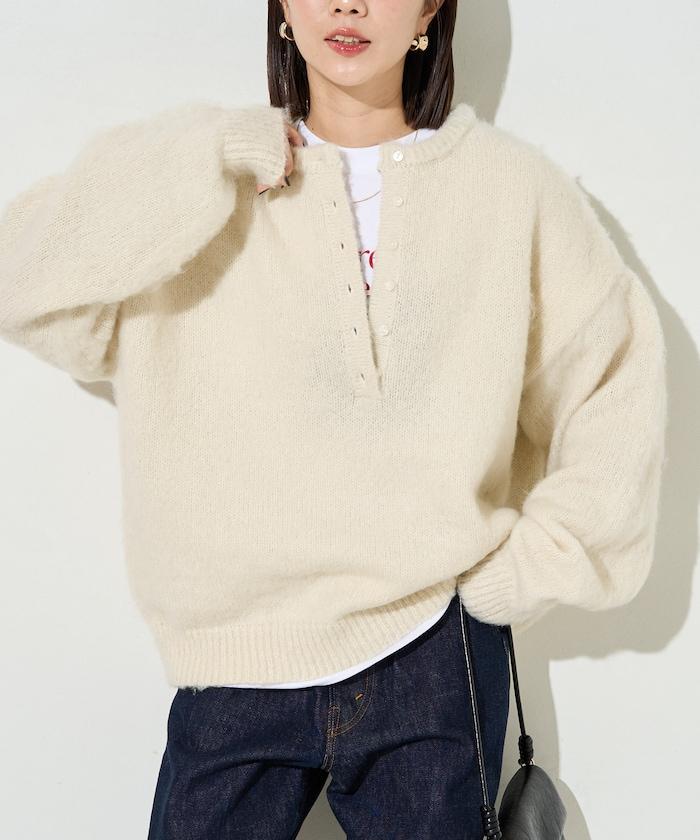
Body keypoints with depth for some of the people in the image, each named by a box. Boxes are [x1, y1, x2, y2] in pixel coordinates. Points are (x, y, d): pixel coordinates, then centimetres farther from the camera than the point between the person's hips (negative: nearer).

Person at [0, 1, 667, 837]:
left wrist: (546, 558, -1)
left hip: (437, 651, 1)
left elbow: (618, 376, 5)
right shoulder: (210, 179, 2)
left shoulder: (510, 183, 1)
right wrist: (202, 157, -14)